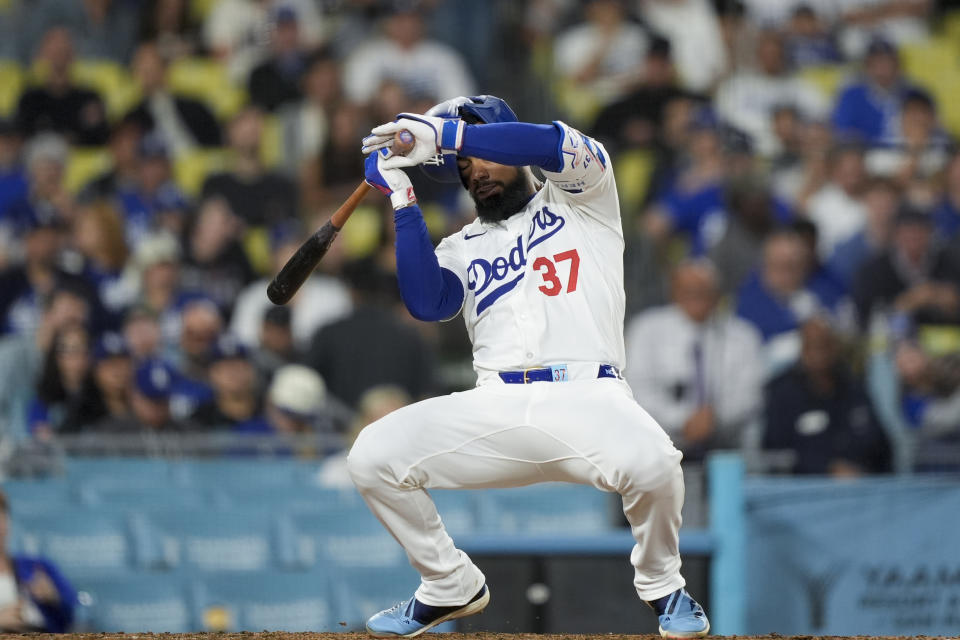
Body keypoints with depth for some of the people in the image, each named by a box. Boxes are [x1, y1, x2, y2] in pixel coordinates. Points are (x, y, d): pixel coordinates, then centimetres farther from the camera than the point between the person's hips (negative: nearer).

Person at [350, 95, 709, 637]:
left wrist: (446, 134, -14)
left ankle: (662, 586, -4)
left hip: (585, 396, -4)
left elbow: (561, 147, -9)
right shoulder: (463, 248, 24)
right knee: (372, 456, -16)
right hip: (495, 410, 4)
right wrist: (404, 201, 1)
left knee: (651, 460, -36)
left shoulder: (579, 200, 15)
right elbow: (427, 302, 2)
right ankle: (451, 588, 8)